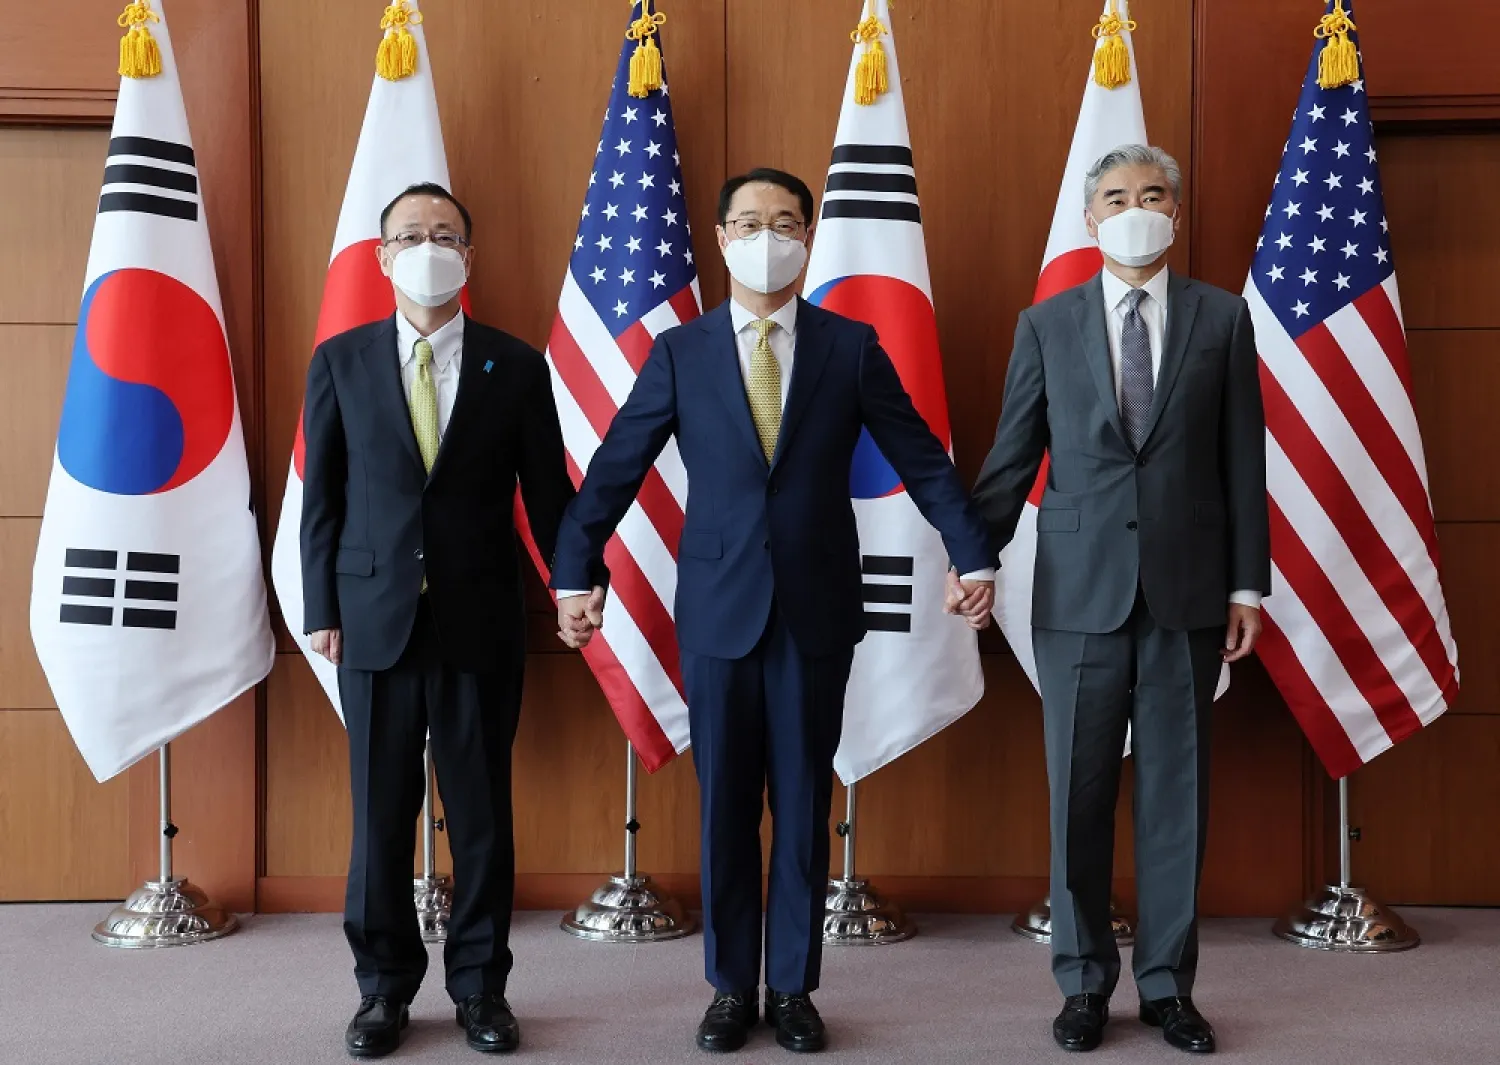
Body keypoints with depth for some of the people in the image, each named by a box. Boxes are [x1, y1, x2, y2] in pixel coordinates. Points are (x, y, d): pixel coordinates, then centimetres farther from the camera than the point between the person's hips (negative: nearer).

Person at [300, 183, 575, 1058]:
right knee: (381, 812, 8)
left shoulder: (517, 365, 3)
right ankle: (386, 986, 23)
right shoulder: (341, 360, 5)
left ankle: (481, 984, 22)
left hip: (481, 622, 0)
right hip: (375, 619, 1)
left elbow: (549, 493, 3)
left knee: (483, 811, 8)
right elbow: (323, 496, 5)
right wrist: (322, 610, 1)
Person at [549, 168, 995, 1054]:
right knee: (725, 806, 8)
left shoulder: (852, 346, 3)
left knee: (804, 804, 8)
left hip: (817, 608, 0)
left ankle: (794, 987, 22)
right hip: (718, 607, 0)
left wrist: (975, 558, -6)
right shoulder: (681, 352, 3)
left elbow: (923, 459, 1)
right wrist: (576, 573, -3)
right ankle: (732, 987, 22)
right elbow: (616, 468, 2)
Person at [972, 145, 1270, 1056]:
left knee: (1176, 793, 7)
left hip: (1187, 594, 1)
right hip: (1080, 593, 0)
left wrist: (1248, 583, 1)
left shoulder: (1223, 318, 6)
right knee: (1080, 794, 6)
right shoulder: (1047, 325, 5)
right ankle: (1085, 980, 20)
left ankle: (1168, 984, 20)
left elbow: (1243, 461, 4)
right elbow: (1012, 459, 5)